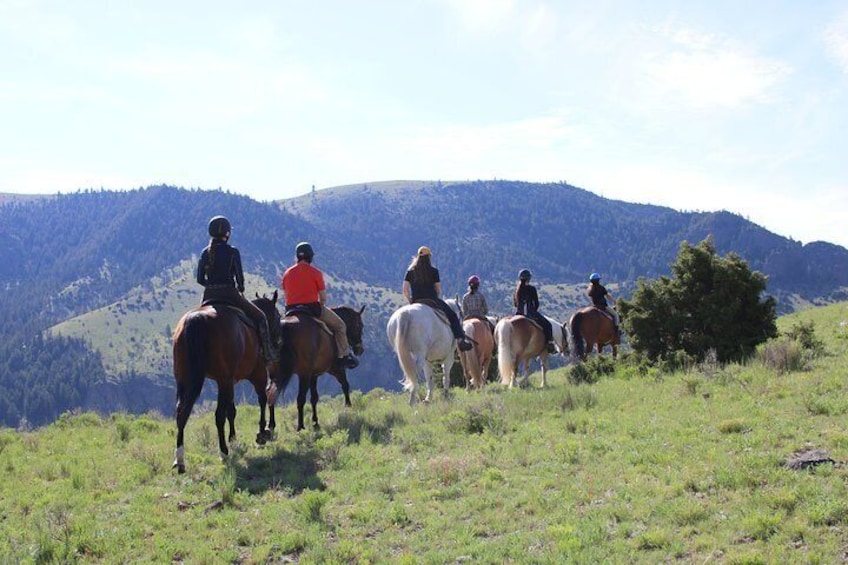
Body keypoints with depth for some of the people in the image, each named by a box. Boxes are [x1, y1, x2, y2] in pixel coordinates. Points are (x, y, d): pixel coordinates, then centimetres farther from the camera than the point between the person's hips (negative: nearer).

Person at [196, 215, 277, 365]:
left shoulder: (205, 252, 5)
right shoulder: (232, 252, -9)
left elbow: (200, 279, 6)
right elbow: (239, 276, -9)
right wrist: (241, 289, 11)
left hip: (209, 296, 5)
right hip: (229, 294, -5)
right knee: (260, 317, 11)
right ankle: (268, 354, 7)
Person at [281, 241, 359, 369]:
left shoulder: (287, 273, 7)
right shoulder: (315, 272, -6)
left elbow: (286, 294, 10)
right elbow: (323, 297, -5)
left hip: (291, 310, 4)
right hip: (312, 307, -4)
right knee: (340, 325, 12)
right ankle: (344, 356, 9)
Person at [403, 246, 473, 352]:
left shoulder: (410, 271, 6)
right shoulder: (434, 271, 0)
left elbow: (405, 291, 2)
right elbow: (438, 290, 3)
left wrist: (410, 301, 14)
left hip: (415, 302, 2)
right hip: (432, 301, -2)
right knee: (453, 316, 11)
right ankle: (460, 340, -3)